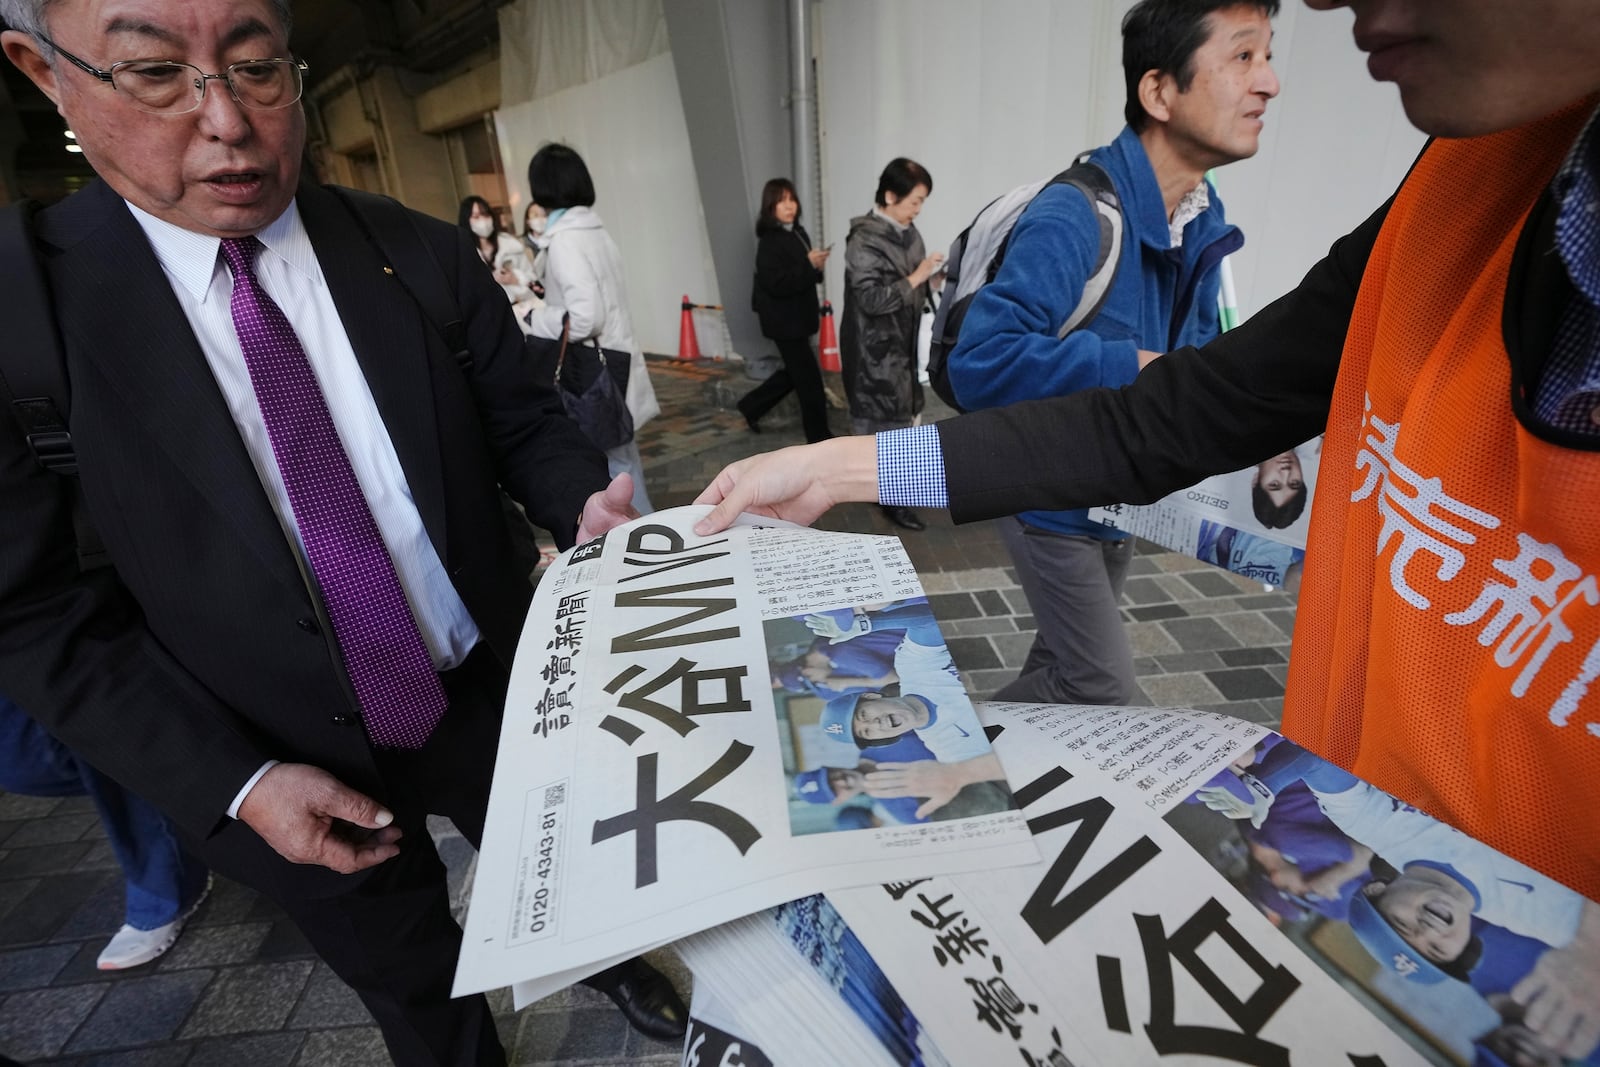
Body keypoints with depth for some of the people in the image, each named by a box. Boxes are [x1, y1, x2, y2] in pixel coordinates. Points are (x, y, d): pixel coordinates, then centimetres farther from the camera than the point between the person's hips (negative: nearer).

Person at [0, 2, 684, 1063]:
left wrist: (585, 504, -23)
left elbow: (524, 421, -2)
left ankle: (610, 966, 62)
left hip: (496, 697, 2)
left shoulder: (428, 258, -8)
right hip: (294, 771, -1)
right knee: (413, 980, 25)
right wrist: (237, 782, -15)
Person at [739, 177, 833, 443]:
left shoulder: (799, 233, 10)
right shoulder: (769, 242, -15)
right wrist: (809, 265, -22)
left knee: (795, 371, 19)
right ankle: (819, 435, 10)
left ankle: (751, 406, 34)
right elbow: (776, 284, -23)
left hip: (799, 315, 9)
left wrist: (817, 265, -1)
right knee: (809, 376, -3)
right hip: (784, 320, -9)